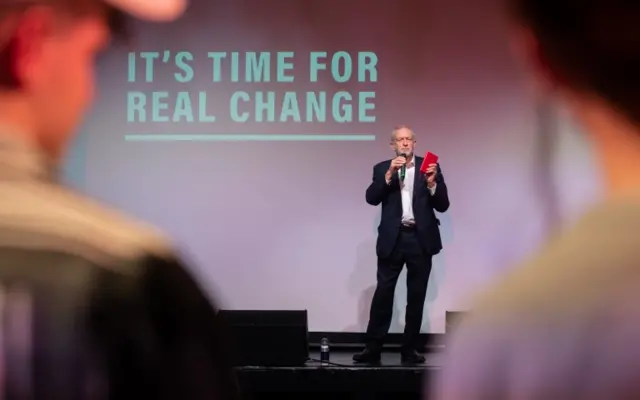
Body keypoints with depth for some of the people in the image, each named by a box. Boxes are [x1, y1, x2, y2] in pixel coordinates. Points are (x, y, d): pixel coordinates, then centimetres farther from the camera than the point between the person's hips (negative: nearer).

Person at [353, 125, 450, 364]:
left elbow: (443, 206, 2)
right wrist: (389, 175, -18)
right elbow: (371, 198, -8)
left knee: (416, 297, 6)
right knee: (383, 294, -3)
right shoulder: (383, 169, 7)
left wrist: (432, 183, -15)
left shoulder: (430, 167, 7)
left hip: (421, 239, 1)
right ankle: (373, 348, 1)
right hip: (393, 239, -1)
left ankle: (410, 349, 14)